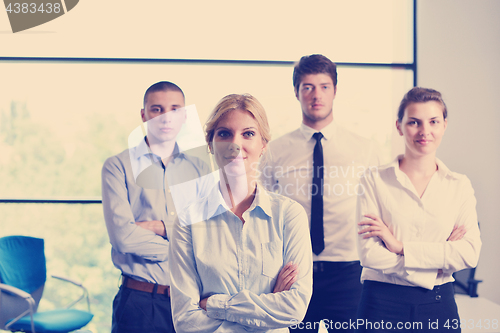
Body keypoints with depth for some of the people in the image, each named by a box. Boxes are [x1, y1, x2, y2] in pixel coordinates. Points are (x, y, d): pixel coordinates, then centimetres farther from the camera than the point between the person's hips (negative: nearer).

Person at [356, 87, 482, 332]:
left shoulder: (459, 186, 5)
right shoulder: (374, 182, -3)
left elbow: (470, 254, -8)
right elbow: (369, 255, -12)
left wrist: (401, 247, -13)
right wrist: (441, 255, -10)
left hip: (439, 304, 2)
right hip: (383, 305, -2)